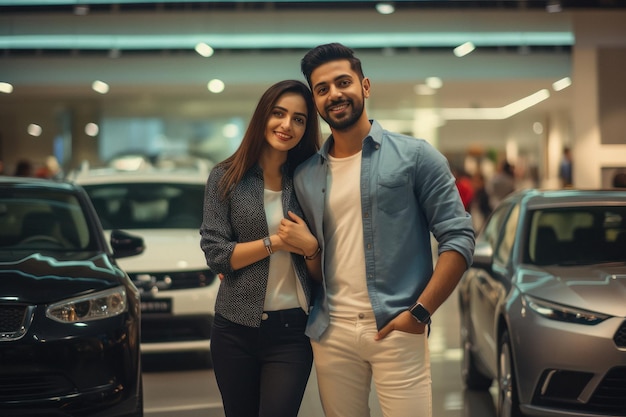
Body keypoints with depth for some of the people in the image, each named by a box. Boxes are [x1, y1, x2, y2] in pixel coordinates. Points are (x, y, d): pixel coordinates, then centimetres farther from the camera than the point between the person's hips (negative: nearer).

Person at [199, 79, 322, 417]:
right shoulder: (226, 178, -1)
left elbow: (321, 274, 5)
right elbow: (215, 253, -9)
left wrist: (308, 246, -15)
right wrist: (278, 241, -13)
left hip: (292, 330, 0)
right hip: (235, 328, 0)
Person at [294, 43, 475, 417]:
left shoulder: (414, 156, -1)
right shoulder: (305, 175, 9)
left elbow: (459, 237, -5)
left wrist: (420, 313, -12)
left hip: (397, 331, -3)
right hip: (330, 334, 4)